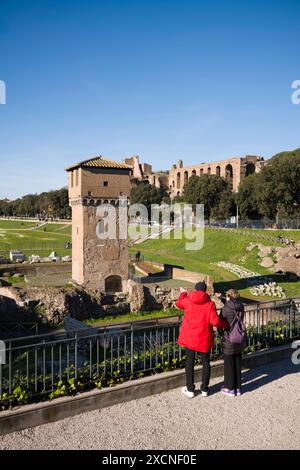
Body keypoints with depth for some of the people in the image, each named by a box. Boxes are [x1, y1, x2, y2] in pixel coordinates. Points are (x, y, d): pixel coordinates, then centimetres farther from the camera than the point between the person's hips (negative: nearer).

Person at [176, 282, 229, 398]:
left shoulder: (187, 300, -5)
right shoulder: (210, 304, -12)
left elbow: (179, 303, 18)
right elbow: (215, 321, -19)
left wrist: (183, 293, 37)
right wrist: (226, 324, 0)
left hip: (189, 336, 1)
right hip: (204, 338, -1)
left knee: (190, 362, 12)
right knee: (205, 362, 16)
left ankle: (190, 389, 20)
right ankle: (204, 389, 24)